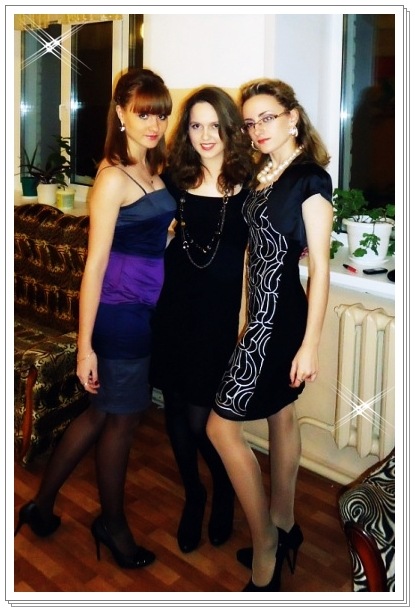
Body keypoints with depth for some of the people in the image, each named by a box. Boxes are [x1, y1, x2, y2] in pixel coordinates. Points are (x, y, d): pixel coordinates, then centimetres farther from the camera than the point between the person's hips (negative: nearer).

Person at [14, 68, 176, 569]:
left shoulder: (153, 169, 8)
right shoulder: (114, 176, -16)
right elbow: (95, 264, -18)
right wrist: (85, 346, -18)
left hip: (144, 310, 8)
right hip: (121, 312, -8)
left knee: (101, 413, 18)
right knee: (122, 418, 9)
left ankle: (42, 504, 37)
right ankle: (112, 524, 33)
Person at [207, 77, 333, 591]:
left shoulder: (311, 178, -14)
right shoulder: (264, 174, 10)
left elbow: (320, 266, -17)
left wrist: (310, 343, -18)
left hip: (281, 316, -9)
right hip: (265, 312, 9)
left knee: (222, 425, -4)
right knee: (280, 416, 17)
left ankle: (265, 553, 10)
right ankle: (283, 527, 34)